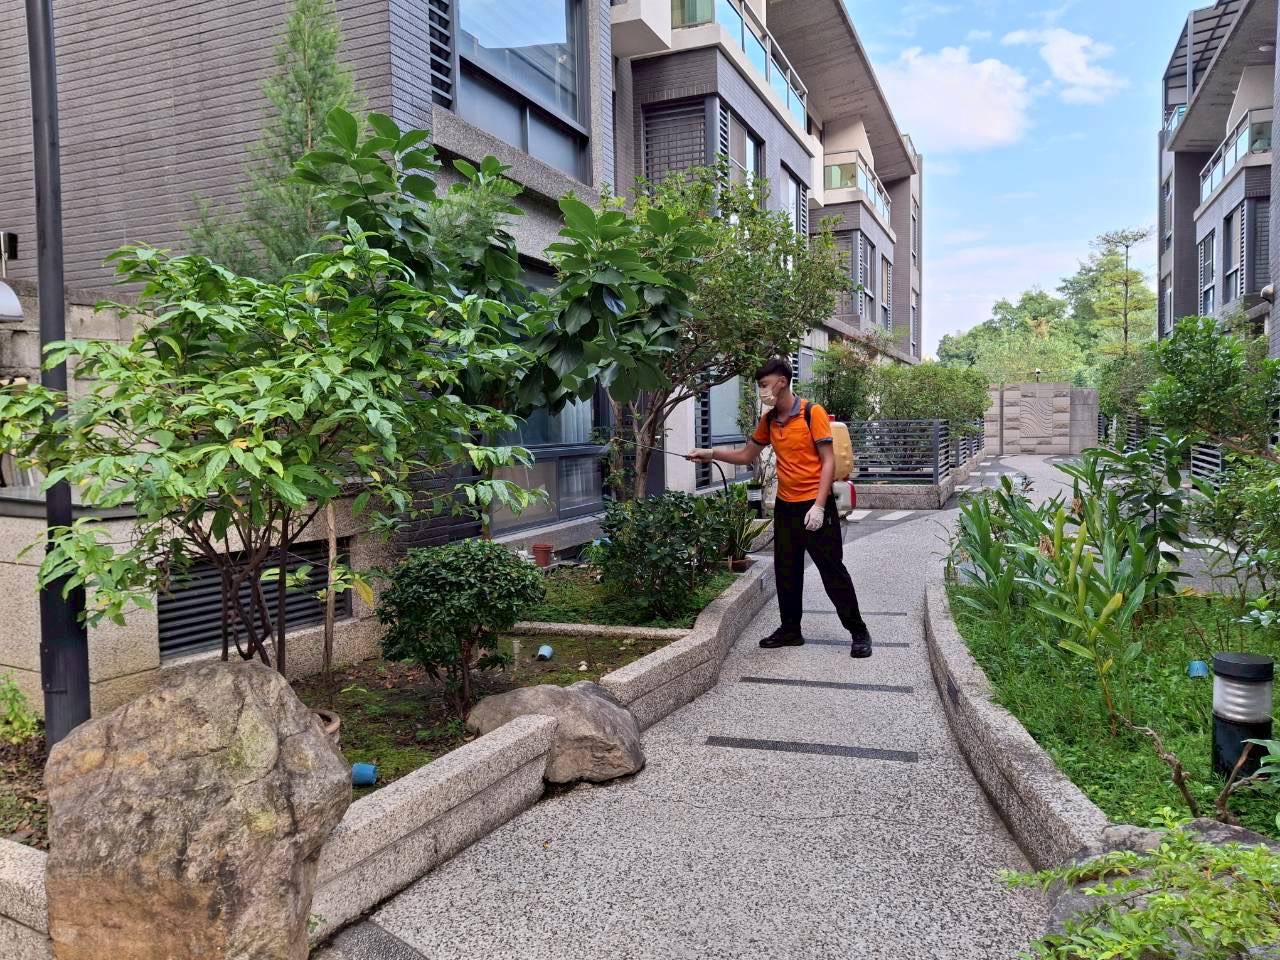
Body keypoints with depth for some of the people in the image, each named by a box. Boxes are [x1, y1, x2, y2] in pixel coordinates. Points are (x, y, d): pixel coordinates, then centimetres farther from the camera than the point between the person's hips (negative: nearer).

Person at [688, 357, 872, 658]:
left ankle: (858, 632, 10)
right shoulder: (768, 421, 8)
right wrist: (711, 454, 4)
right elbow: (746, 455, 18)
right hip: (785, 506, 6)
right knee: (786, 571, 11)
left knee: (832, 570, -1)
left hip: (815, 506, -6)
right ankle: (790, 630, 24)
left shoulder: (812, 413, -11)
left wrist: (819, 505, -19)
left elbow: (828, 461, -13)